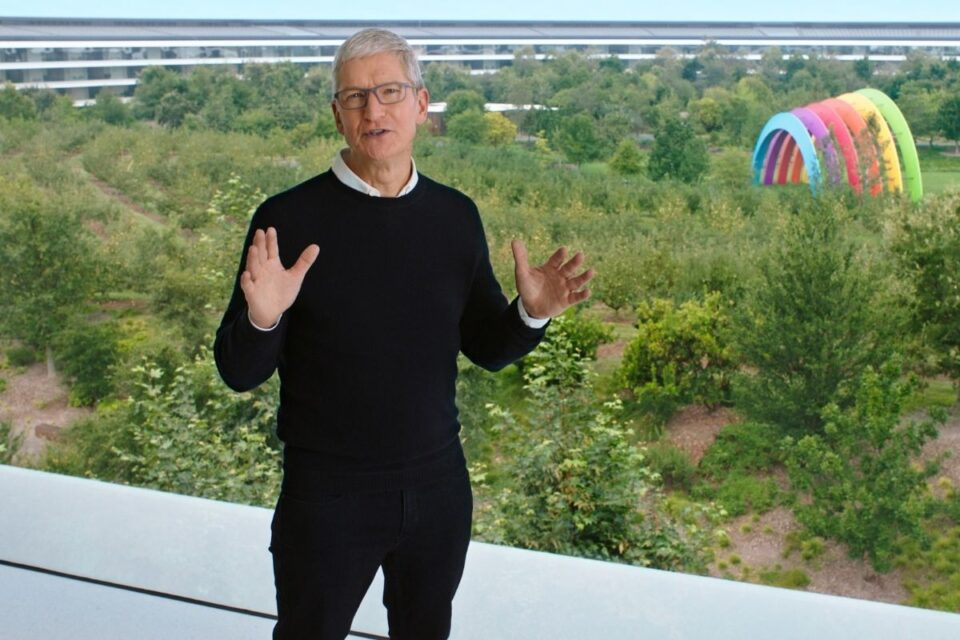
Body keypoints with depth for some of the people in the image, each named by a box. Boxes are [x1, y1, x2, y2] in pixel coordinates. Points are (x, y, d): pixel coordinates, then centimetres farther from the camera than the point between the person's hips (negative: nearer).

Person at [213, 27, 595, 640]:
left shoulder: (456, 215, -1)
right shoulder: (288, 218, -11)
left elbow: (487, 348, 7)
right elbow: (240, 373, -9)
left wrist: (531, 313, -13)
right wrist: (262, 318, -30)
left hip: (440, 489, 4)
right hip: (327, 496, -3)